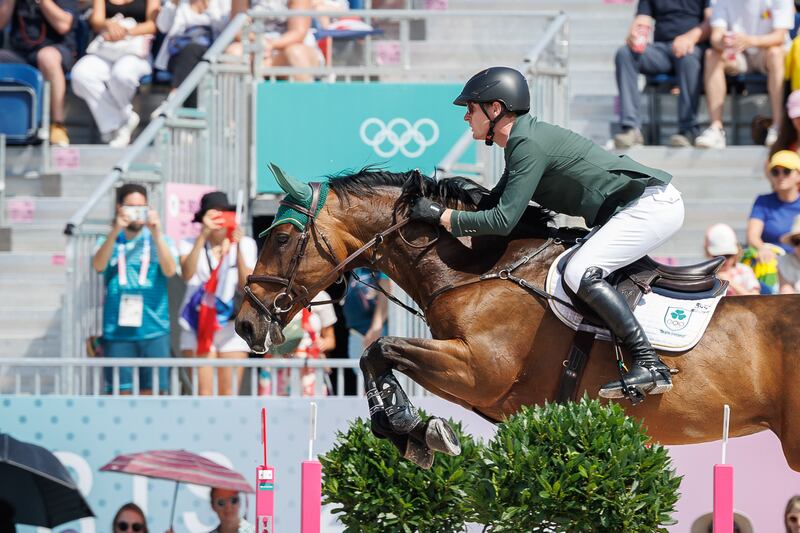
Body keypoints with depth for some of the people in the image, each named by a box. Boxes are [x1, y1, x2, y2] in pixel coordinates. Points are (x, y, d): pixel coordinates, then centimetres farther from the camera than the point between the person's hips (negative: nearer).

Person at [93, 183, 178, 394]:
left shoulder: (160, 240, 9)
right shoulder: (109, 241, 11)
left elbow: (169, 270, -8)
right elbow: (99, 266, -9)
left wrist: (156, 233, -15)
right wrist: (115, 231, -18)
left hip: (154, 331, 0)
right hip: (117, 330, 0)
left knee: (151, 393, -2)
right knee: (121, 393, -2)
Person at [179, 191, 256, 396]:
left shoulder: (245, 244, 6)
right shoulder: (191, 244, 2)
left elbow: (247, 284, -6)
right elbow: (187, 274, -19)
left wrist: (238, 248, -16)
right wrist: (203, 235, -26)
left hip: (232, 327, 1)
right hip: (198, 326, -1)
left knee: (229, 394, -4)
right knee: (202, 394, -10)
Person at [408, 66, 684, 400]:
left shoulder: (529, 144, -18)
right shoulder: (524, 141, 14)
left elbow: (503, 220, -21)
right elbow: (495, 203, 22)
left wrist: (441, 216, -13)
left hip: (653, 205, -11)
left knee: (581, 273, -21)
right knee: (582, 271, 18)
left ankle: (651, 366, -26)